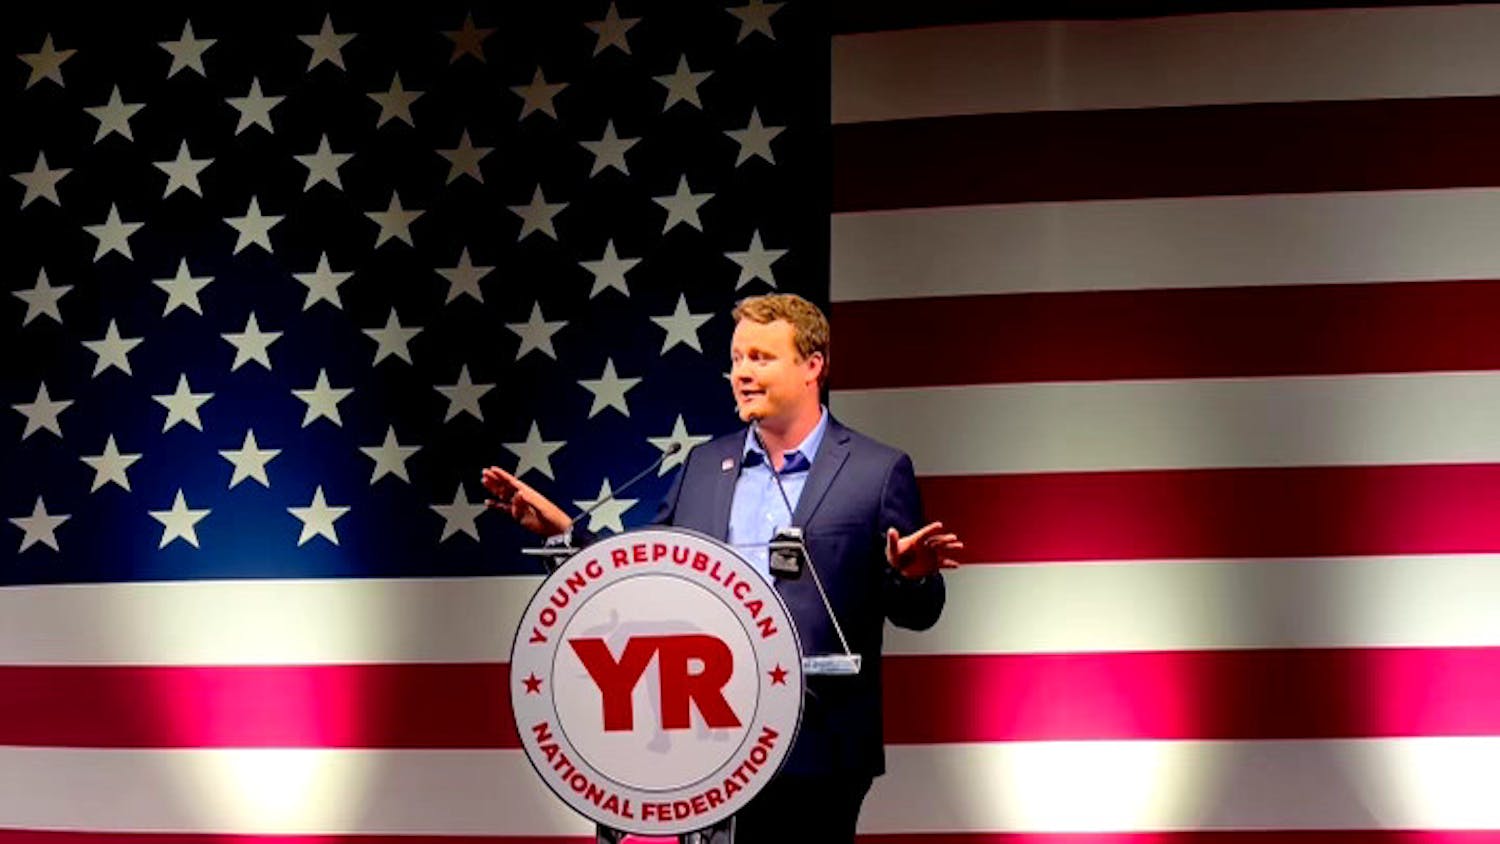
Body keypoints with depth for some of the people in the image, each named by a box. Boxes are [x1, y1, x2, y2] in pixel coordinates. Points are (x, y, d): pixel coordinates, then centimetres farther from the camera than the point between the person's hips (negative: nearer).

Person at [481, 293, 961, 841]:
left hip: (817, 753, -3)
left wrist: (911, 575, -22)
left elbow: (917, 612, 0)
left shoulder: (877, 471, 0)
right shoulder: (704, 466, 12)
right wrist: (564, 531, 5)